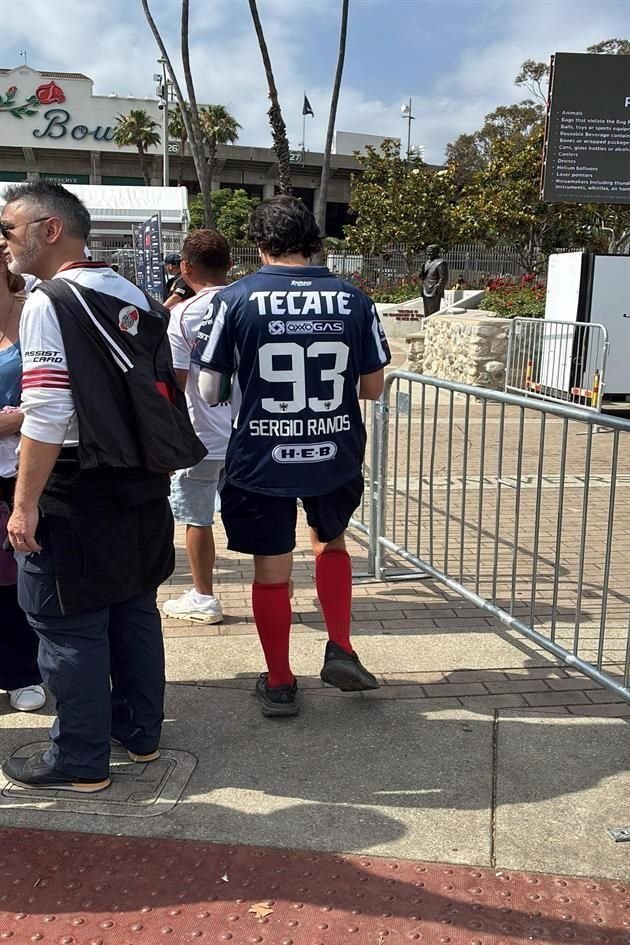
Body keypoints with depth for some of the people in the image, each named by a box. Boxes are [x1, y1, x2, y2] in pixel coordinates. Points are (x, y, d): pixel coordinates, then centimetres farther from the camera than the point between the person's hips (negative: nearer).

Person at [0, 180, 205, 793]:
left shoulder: (49, 302, -14)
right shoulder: (132, 296, 10)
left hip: (77, 494, -8)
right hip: (142, 487, 8)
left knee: (70, 627, 4)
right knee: (134, 612, 16)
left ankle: (80, 761, 15)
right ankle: (140, 733, 30)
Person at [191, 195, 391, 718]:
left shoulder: (235, 299, -9)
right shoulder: (354, 299, -4)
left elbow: (209, 392, -7)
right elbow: (373, 388, 2)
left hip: (261, 460, -2)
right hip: (335, 456, 2)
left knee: (272, 573, 13)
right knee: (331, 541, 29)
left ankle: (279, 684, 27)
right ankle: (340, 650, 22)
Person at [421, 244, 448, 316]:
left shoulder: (440, 263, -12)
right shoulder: (428, 262, 16)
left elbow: (443, 278, -16)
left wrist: (437, 290, -19)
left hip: (434, 293, -9)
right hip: (426, 292, 9)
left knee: (433, 313, -9)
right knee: (427, 313, 14)